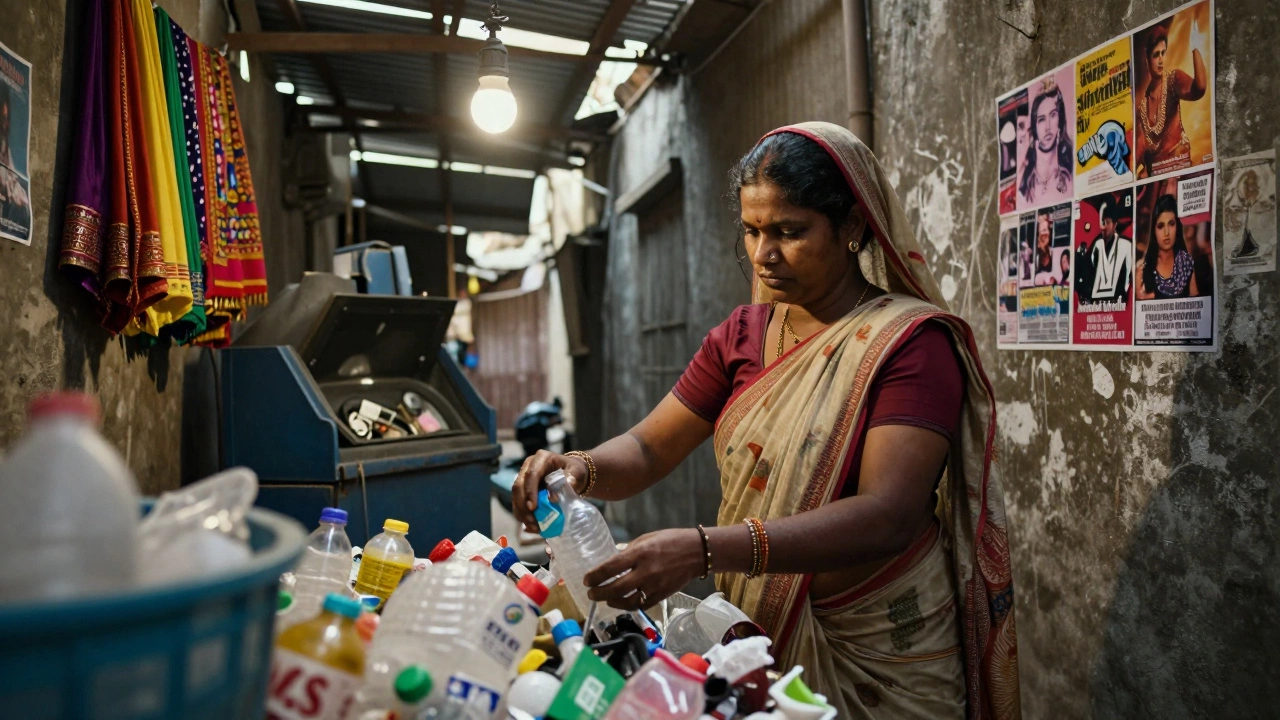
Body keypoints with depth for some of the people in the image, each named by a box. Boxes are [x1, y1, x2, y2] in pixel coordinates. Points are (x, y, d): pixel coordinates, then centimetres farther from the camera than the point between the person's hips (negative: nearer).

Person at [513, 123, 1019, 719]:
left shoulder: (912, 341, -17)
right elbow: (647, 450, 1)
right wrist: (581, 469, -22)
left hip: (877, 657, -4)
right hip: (756, 638, 5)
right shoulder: (739, 338, 2)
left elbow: (888, 518, -28)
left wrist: (703, 550, -38)